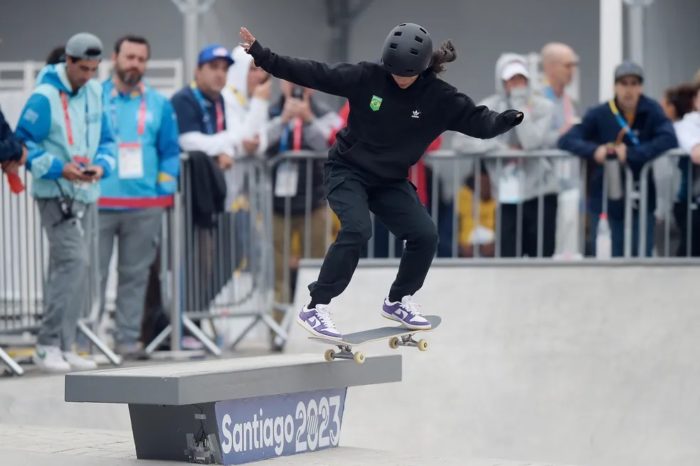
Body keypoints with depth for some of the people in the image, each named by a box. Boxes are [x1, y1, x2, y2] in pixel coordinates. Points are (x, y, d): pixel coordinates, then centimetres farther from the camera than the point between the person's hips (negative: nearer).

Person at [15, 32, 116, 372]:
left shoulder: (95, 92, 8)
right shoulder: (44, 98, -13)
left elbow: (106, 140, 14)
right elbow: (23, 144, -11)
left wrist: (102, 165, -6)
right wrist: (59, 169, -20)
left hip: (86, 194, 8)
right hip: (56, 194, -8)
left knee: (73, 267, 10)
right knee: (71, 261, -17)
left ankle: (64, 347, 17)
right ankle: (48, 345, -14)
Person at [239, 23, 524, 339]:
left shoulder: (439, 98, -12)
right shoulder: (367, 78, -17)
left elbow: (480, 123, -15)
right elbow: (314, 74, -16)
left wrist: (514, 117, -35)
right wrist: (263, 56, -21)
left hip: (391, 181, 4)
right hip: (347, 171, -4)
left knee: (425, 235, -7)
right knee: (357, 229, -27)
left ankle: (398, 302, 18)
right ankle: (315, 309, -22)